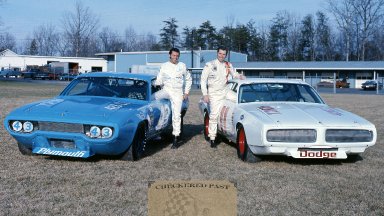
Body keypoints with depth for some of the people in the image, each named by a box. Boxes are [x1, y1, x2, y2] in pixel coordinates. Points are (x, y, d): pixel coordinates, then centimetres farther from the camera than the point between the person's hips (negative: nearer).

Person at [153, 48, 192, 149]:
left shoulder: (182, 66, 6)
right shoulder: (164, 66, 6)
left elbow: (188, 79, 14)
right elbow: (159, 80, 7)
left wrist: (186, 93, 8)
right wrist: (153, 84, -11)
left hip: (177, 92, -1)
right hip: (166, 90, 1)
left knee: (176, 115, -5)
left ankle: (175, 138, 0)